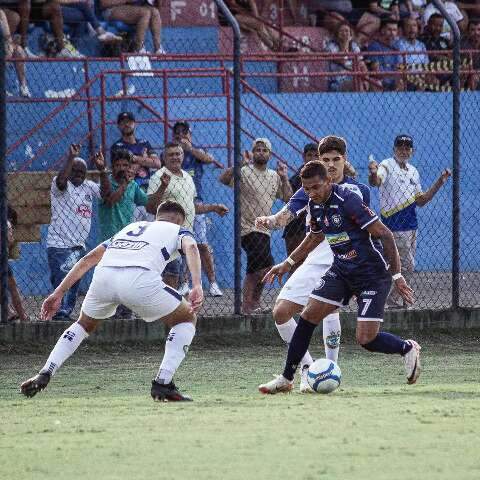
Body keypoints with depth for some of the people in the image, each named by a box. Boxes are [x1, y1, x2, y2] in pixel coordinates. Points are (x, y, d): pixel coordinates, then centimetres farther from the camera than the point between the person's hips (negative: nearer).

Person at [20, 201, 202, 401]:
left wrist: (58, 293, 33)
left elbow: (89, 258, 33)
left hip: (103, 275, 4)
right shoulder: (178, 231, 28)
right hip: (139, 279, -4)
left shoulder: (131, 227, 39)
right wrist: (197, 286, -12)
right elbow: (191, 247, 2)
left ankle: (44, 374, 19)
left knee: (84, 324, 34)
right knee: (187, 320, 19)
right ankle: (163, 383, 6)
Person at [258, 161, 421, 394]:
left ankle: (407, 349, 18)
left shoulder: (347, 200, -24)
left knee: (366, 339, -12)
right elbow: (315, 237, 22)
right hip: (341, 270, 7)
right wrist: (287, 263, 20)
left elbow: (384, 234, -21)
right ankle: (286, 379, 6)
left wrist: (396, 275, -20)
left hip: (372, 274, -7)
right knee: (307, 317, -4)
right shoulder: (315, 205, 1)